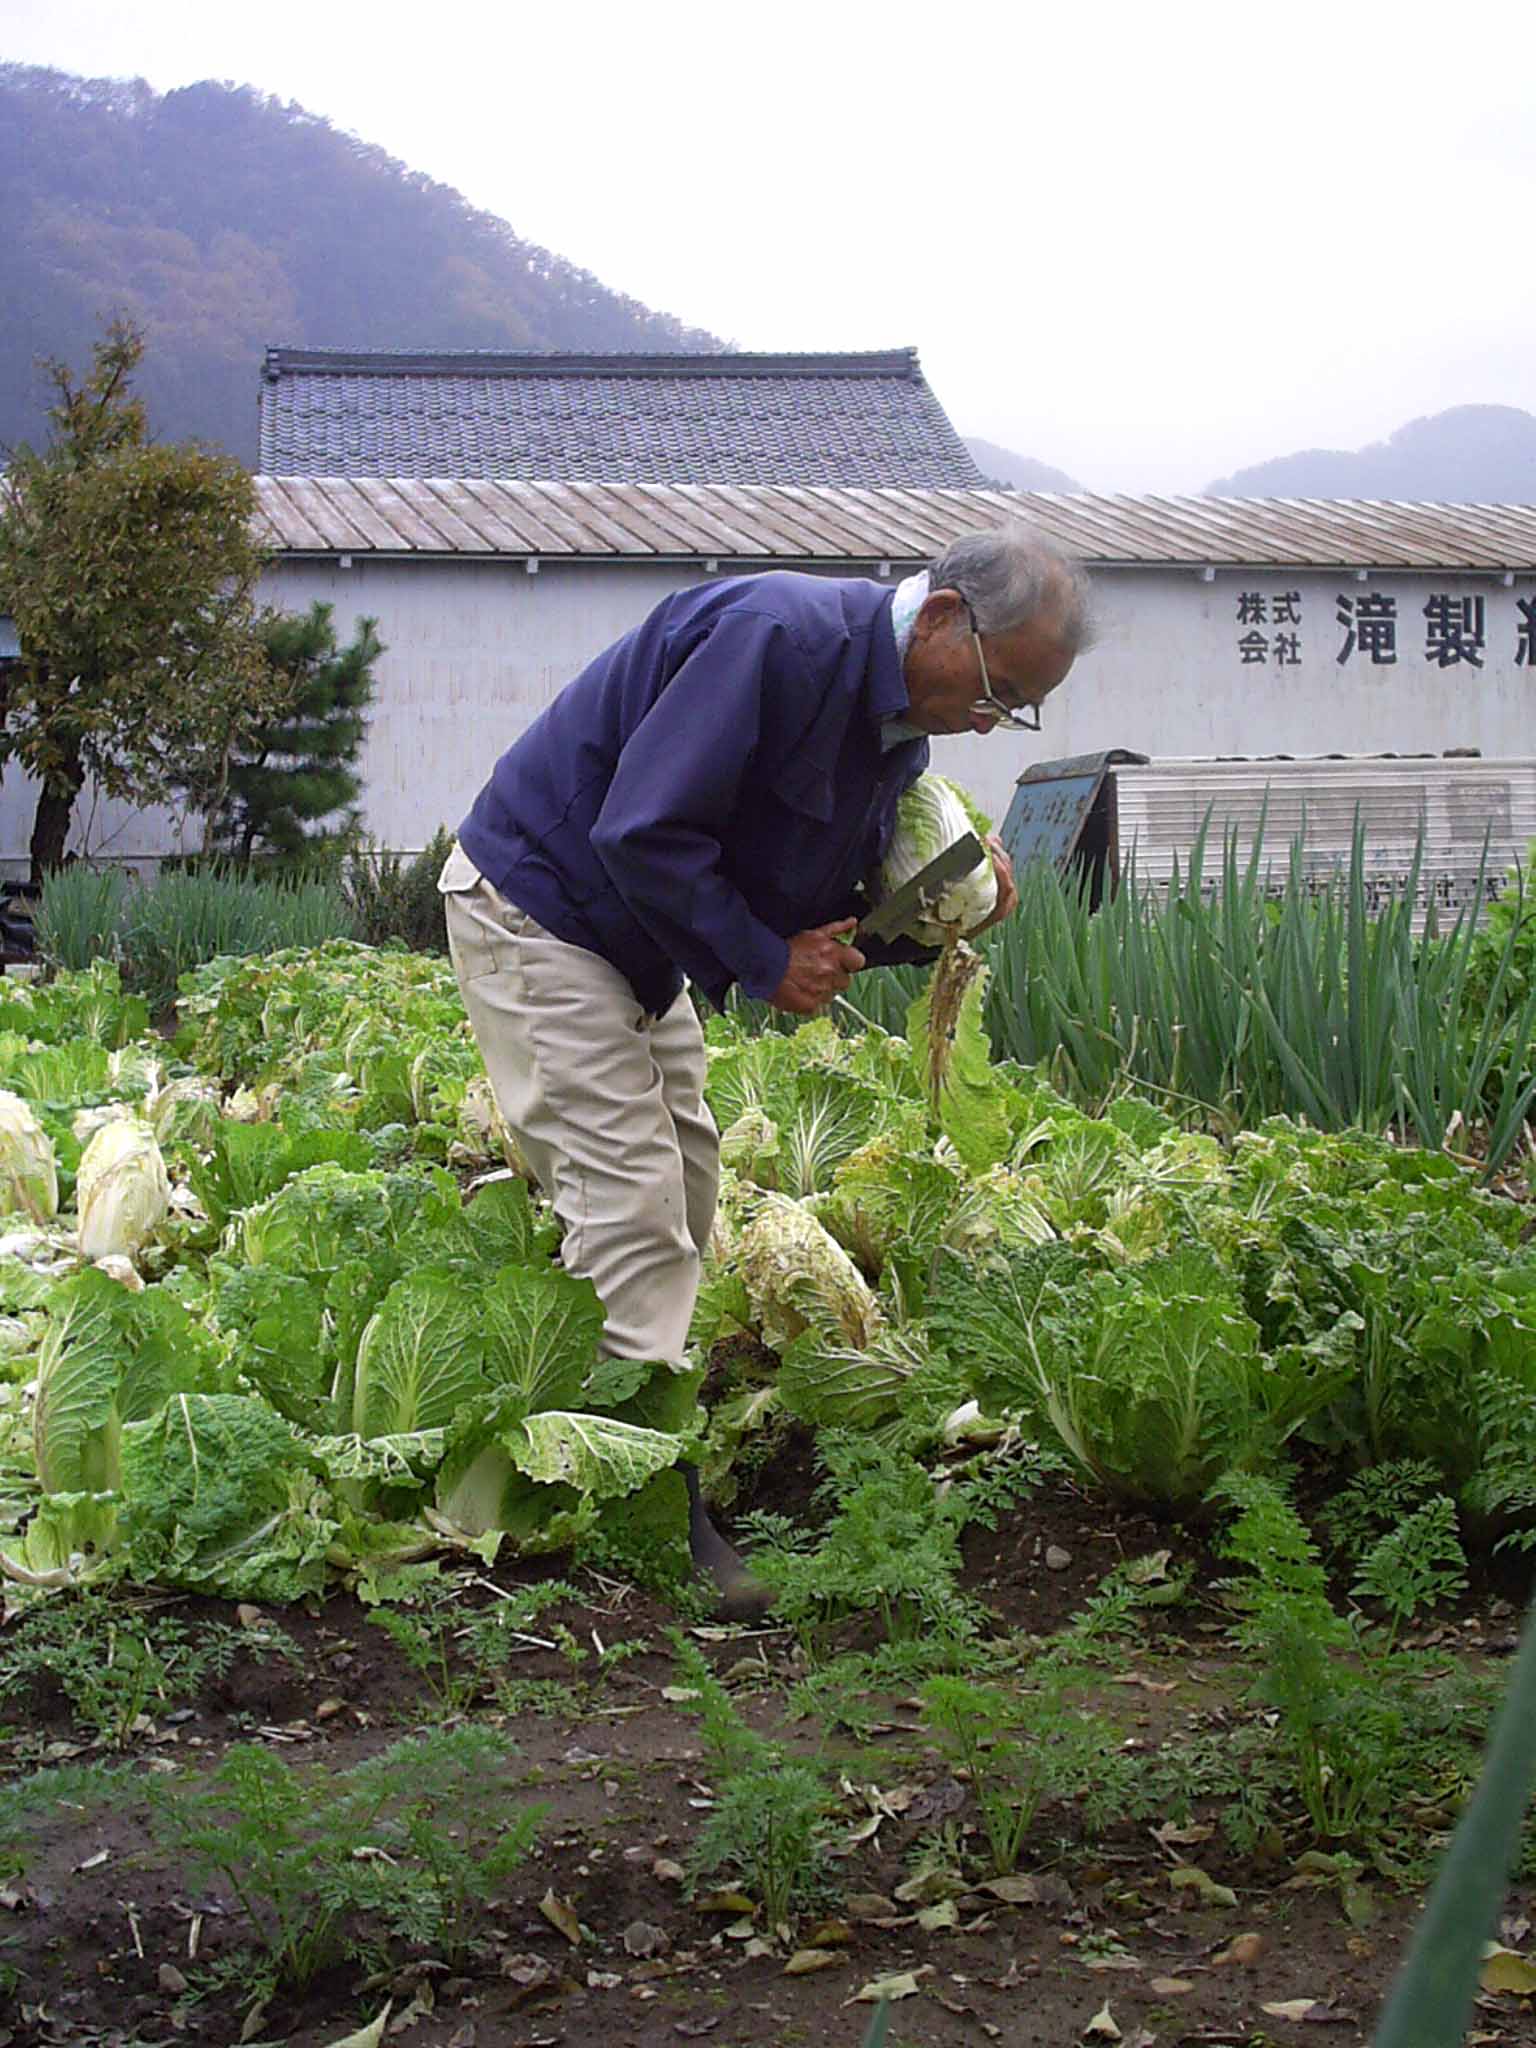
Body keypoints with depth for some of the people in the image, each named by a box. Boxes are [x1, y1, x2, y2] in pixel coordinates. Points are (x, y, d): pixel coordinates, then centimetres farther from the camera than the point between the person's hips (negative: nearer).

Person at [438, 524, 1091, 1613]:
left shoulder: (902, 721, 2)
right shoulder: (780, 635, -29)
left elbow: (824, 908, 7)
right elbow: (644, 834, -32)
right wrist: (765, 962, -22)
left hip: (639, 948, 10)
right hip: (535, 905, -10)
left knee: (684, 1195, 11)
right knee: (633, 1197, -15)